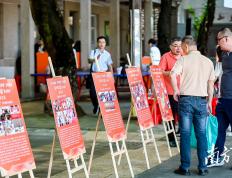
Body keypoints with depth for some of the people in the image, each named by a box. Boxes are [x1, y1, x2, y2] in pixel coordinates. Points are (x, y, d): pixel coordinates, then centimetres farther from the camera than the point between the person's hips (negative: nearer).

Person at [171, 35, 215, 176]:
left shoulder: (183, 60, -3)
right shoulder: (208, 62, 8)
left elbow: (173, 74, -20)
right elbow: (211, 84, 9)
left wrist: (176, 90, -6)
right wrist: (209, 102, 16)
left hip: (186, 99, -2)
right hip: (202, 100, 3)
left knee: (185, 134, 3)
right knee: (201, 134, 8)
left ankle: (185, 167, 6)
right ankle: (203, 167, 10)